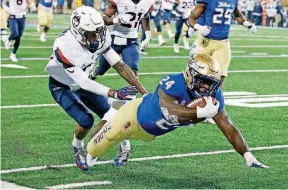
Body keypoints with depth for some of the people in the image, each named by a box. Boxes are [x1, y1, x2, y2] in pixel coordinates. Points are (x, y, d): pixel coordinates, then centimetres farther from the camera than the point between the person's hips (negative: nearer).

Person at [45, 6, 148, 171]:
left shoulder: (101, 38, -24)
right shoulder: (64, 47, -40)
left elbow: (120, 65, -19)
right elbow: (82, 82, -38)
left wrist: (144, 91, -24)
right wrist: (114, 94, -45)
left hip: (83, 82, 5)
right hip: (62, 87, -5)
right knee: (86, 121, -19)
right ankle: (78, 148, 12)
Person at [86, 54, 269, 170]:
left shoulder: (214, 95, -24)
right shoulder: (173, 84, -42)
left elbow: (229, 128, -22)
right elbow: (171, 112, -58)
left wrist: (248, 156, -31)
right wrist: (201, 112, -67)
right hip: (135, 116, -5)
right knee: (94, 151, 13)